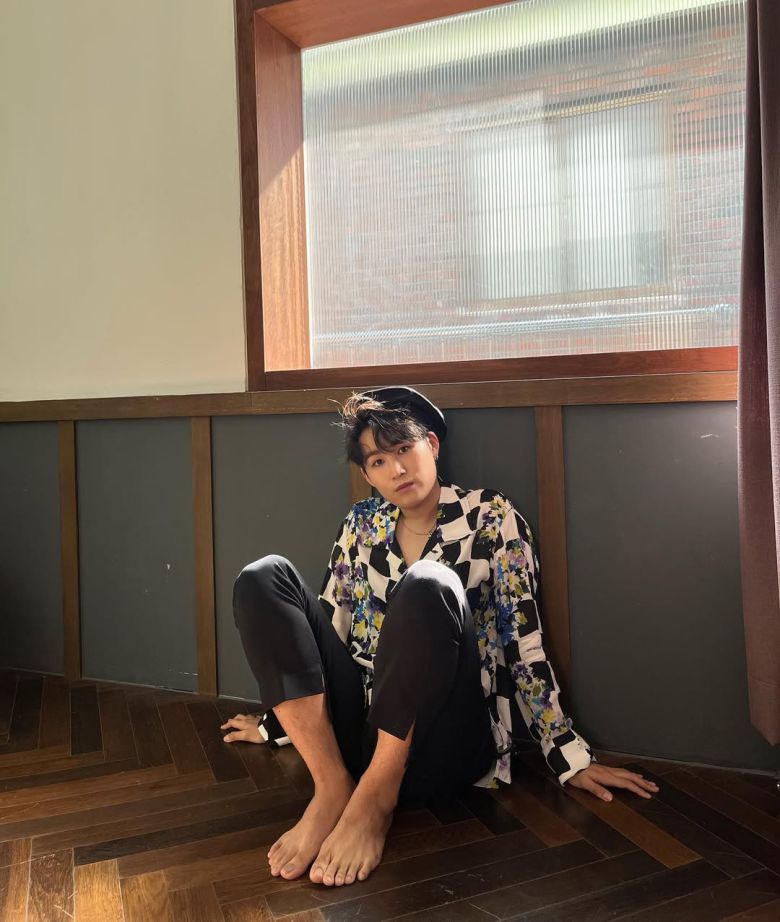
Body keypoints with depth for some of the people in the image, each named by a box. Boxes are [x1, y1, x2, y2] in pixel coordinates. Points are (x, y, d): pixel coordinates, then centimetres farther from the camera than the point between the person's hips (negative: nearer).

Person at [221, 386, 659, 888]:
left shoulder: (492, 518, 1)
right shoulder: (362, 524, 12)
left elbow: (523, 642, 1)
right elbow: (327, 626, 19)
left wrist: (570, 755, 0)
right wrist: (277, 719, 23)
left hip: (440, 748, -4)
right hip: (362, 731, 5)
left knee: (427, 587, -33)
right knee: (263, 577, -13)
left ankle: (375, 799, -20)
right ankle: (333, 787, -19)